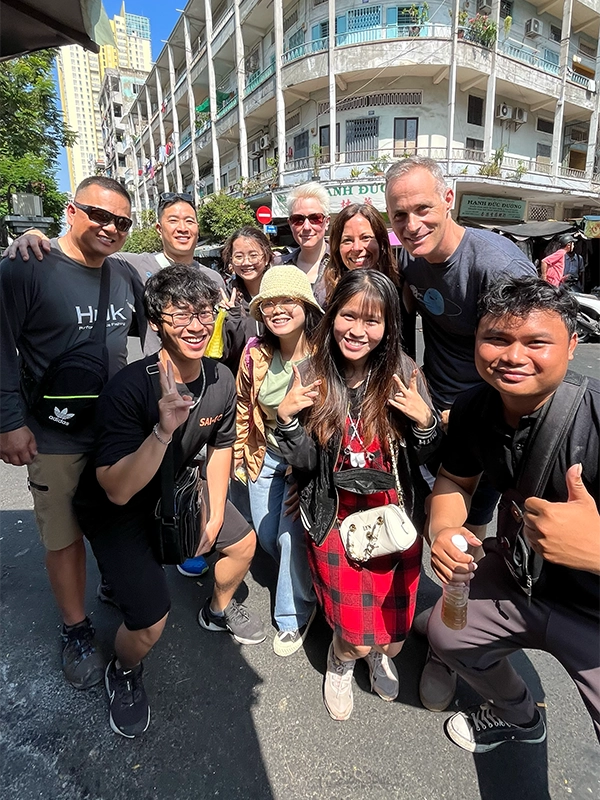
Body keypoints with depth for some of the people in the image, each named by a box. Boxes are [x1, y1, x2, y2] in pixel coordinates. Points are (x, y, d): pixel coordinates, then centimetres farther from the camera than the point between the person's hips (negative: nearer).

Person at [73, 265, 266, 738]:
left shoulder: (222, 380, -14)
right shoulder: (130, 388, -34)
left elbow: (221, 445, 2)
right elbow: (118, 491, -36)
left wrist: (215, 516, 2)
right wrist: (163, 430, -50)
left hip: (172, 491, 6)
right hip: (116, 510, -6)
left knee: (243, 542, 15)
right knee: (151, 622, -12)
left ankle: (219, 610, 47)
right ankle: (124, 673, 26)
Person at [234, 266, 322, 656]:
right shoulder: (256, 352, -10)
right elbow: (245, 404, 6)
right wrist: (240, 451, 11)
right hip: (266, 453, 5)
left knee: (292, 535, -5)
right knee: (266, 536, 16)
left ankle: (294, 615, 26)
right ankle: (304, 577, 49)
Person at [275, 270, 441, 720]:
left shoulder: (404, 376, -10)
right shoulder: (315, 378, -9)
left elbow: (428, 459, -3)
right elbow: (304, 462, -7)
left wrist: (425, 421, -23)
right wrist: (286, 418, -24)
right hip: (337, 521, 0)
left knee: (393, 637, 9)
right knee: (357, 635, -2)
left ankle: (381, 652, 49)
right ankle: (341, 659, 37)